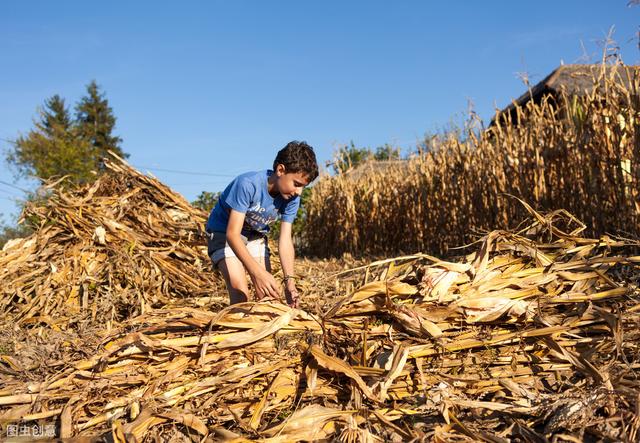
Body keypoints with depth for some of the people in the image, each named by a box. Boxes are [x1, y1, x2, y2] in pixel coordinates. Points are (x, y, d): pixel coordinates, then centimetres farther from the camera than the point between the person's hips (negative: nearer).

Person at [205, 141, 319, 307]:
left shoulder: (292, 199, -16)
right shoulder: (248, 184, -34)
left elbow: (285, 240, -17)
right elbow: (233, 233, -36)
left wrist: (289, 281, -31)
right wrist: (257, 272, -48)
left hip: (255, 236, 5)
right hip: (224, 233, -5)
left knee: (267, 292, -1)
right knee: (240, 294, -21)